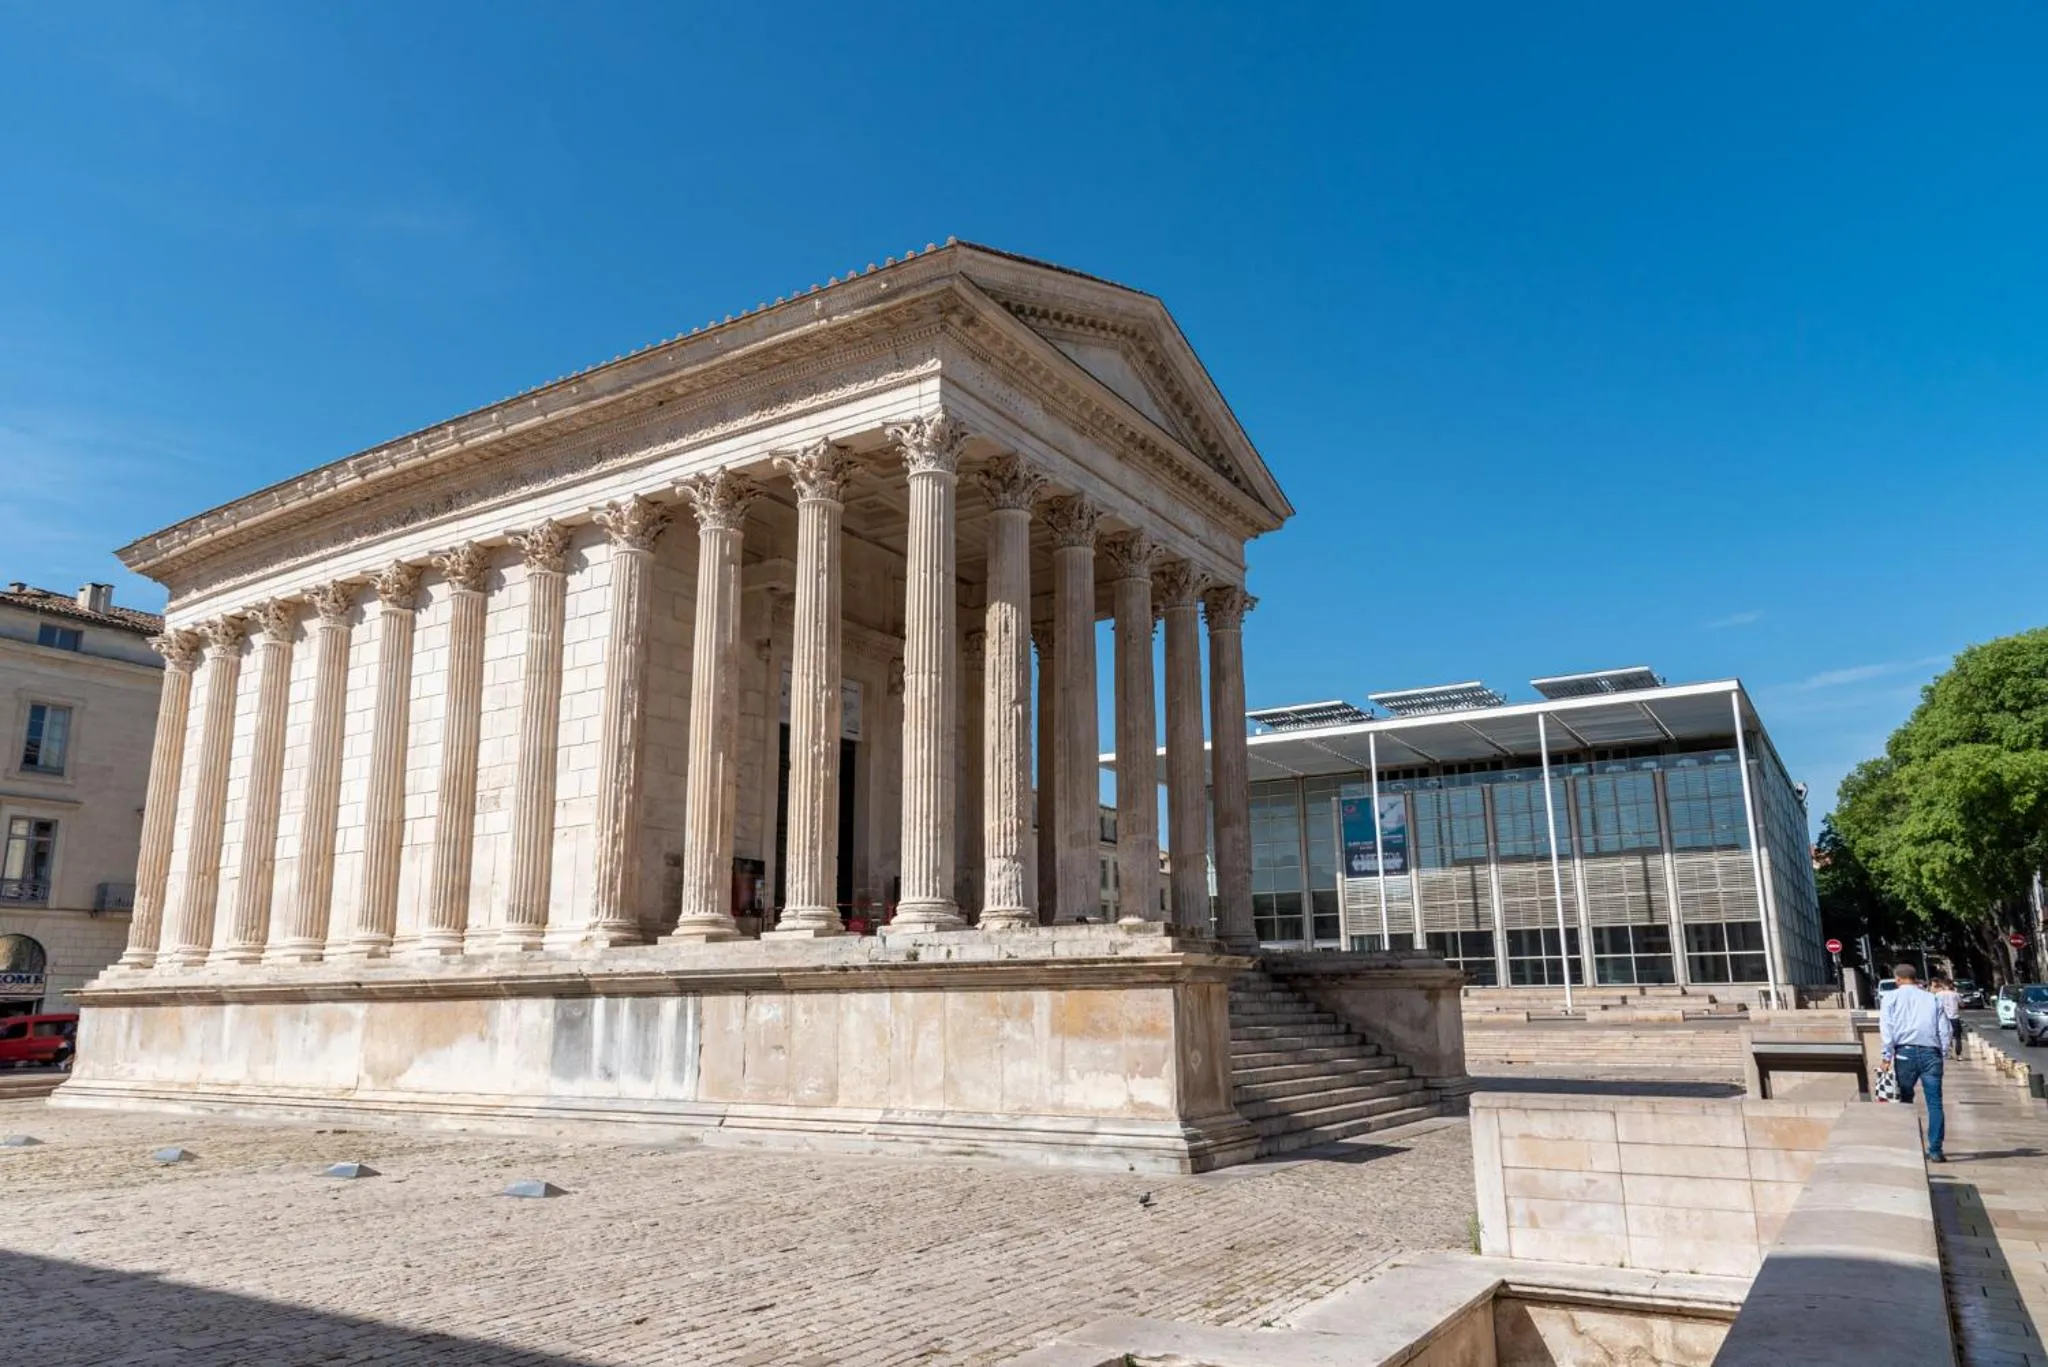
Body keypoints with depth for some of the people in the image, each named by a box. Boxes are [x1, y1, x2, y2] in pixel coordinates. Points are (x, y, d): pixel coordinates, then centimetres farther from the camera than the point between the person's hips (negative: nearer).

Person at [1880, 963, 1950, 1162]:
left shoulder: (1892, 998, 7)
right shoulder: (1932, 999, 14)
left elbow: (1886, 1027, -2)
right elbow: (1944, 1029, 10)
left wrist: (1887, 1056, -2)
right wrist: (1943, 1055, 15)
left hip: (1905, 1052, -1)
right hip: (1931, 1052, 1)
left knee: (1905, 1102, 8)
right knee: (1935, 1103, 1)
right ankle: (1935, 1150, -3)